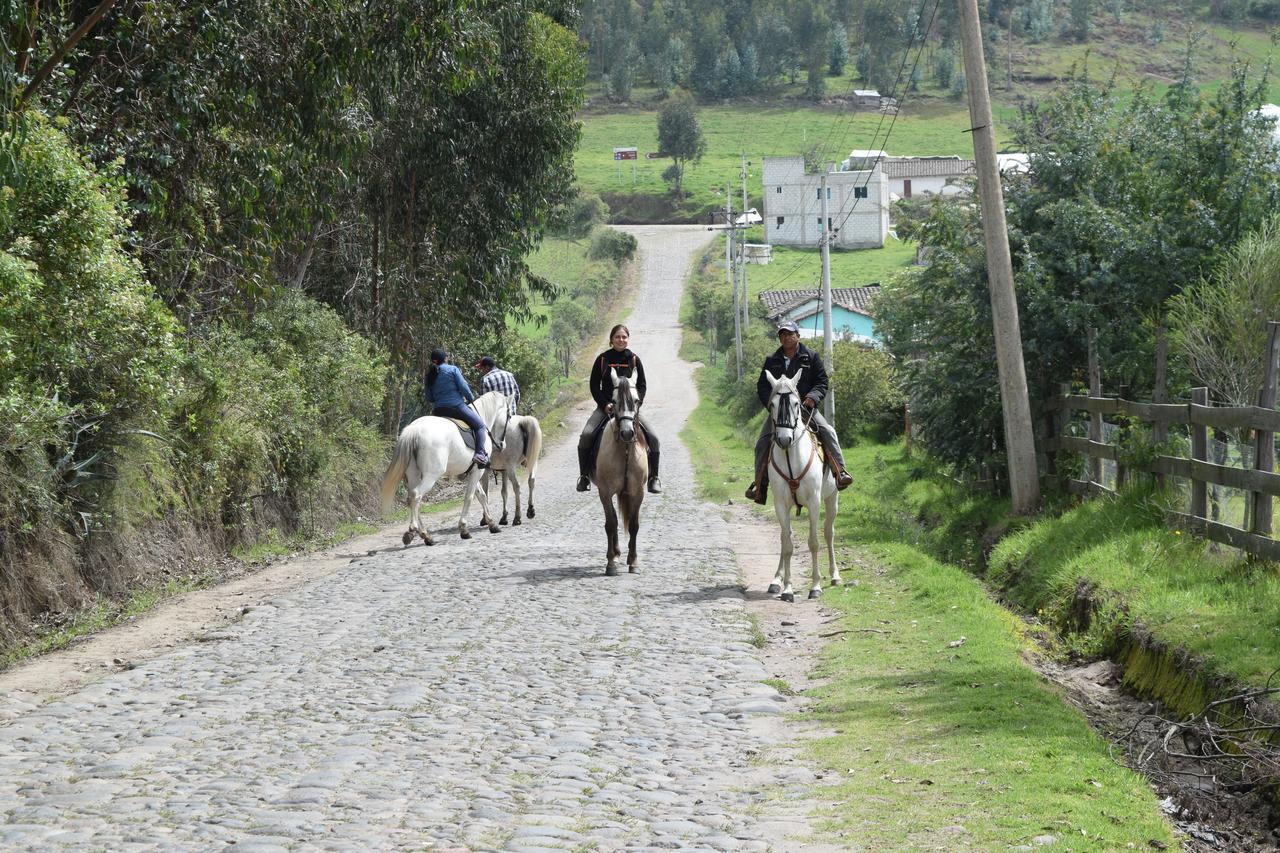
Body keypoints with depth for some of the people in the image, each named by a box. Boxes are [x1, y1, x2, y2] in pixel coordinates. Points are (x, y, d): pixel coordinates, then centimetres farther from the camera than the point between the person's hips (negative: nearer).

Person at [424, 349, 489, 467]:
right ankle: (480, 453, -17)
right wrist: (471, 398, 11)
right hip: (457, 406, -5)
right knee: (480, 426, 3)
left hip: (438, 411, 5)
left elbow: (429, 398, 12)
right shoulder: (452, 369, -2)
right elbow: (463, 387, -6)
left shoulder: (430, 375, 10)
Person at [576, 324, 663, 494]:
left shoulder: (634, 360, 5)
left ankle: (653, 477, -1)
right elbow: (594, 386, 3)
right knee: (586, 436, -23)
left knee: (652, 438, -16)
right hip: (606, 406, -1)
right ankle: (584, 476, -8)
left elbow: (642, 386, 8)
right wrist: (605, 404, -11)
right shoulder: (602, 359, 2)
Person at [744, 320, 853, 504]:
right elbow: (762, 387, 10)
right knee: (763, 441, -13)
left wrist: (812, 397, -17)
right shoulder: (772, 361, 10)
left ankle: (840, 472, -21)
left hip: (805, 407, -2)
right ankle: (760, 484, -6)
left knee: (827, 432, -23)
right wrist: (771, 403, -9)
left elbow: (822, 382, 3)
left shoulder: (811, 357, 5)